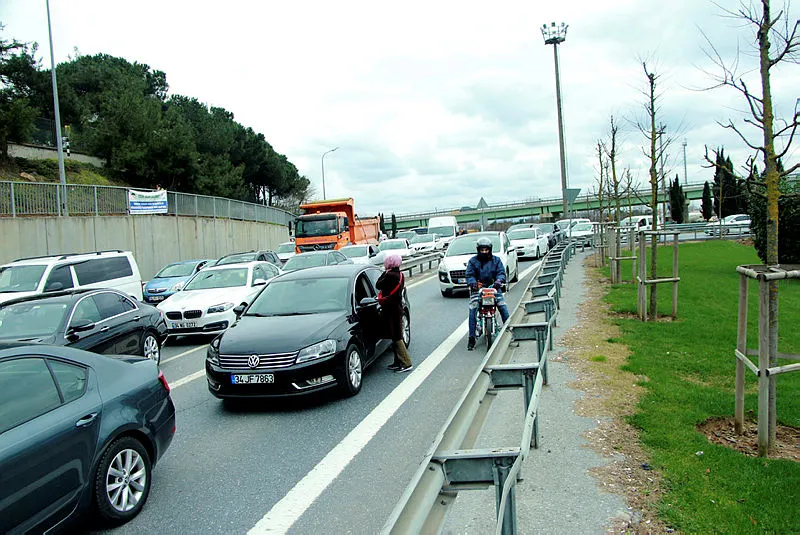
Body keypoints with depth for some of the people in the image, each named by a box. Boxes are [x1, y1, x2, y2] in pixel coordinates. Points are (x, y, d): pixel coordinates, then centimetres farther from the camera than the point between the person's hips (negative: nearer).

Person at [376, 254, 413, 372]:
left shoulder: (390, 275, -18)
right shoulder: (400, 275, 9)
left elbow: (378, 285, -11)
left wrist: (385, 273, -1)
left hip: (391, 309, -9)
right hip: (398, 307, 9)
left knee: (396, 337, -5)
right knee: (397, 336, 15)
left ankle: (406, 363, -5)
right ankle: (398, 361, 21)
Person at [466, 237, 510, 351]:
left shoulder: (496, 260, 9)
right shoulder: (473, 261, 6)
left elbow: (501, 272, 0)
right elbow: (469, 275, 0)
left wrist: (499, 280, -22)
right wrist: (472, 282, -22)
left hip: (493, 287, 1)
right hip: (477, 289, -1)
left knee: (503, 307, -14)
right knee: (472, 310, -17)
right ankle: (472, 338, -13)